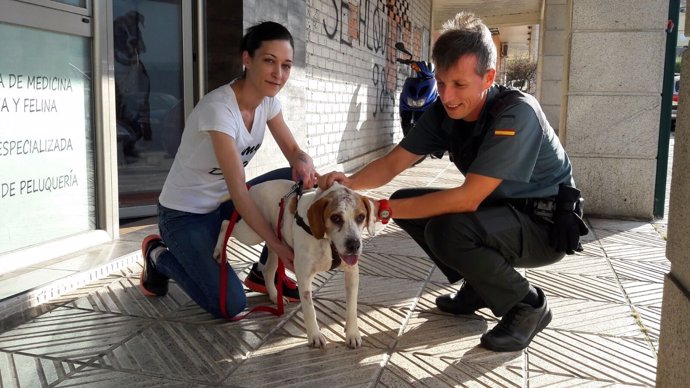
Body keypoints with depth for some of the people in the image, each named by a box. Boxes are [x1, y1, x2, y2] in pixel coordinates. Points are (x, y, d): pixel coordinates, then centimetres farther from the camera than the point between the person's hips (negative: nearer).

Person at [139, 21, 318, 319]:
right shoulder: (218, 108, -29)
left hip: (222, 201, 8)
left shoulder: (268, 100, -5)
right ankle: (159, 256, 10)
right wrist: (276, 244, -31)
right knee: (230, 306, -17)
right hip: (184, 214, -7)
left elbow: (293, 151, 1)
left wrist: (304, 162, -25)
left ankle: (264, 273, 5)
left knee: (300, 182, -12)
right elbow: (238, 189, -31)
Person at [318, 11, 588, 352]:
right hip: (498, 209, 8)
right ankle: (479, 288, 12)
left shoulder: (516, 113, -28)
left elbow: (467, 199, -32)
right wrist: (349, 183, -27)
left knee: (447, 229, -31)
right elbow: (394, 162, -6)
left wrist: (382, 209, -31)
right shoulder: (444, 111, -6)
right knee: (406, 201, -1)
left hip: (548, 225, -8)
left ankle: (527, 305, -7)